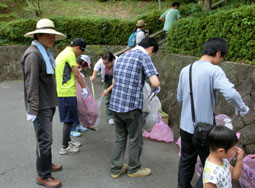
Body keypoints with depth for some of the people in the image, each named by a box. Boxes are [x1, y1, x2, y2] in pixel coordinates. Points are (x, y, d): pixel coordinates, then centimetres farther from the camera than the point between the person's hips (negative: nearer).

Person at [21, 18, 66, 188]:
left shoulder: (46, 52, 14)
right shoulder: (33, 54, -17)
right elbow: (31, 84, -22)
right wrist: (32, 109, -23)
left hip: (49, 103, 9)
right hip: (41, 106, -9)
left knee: (45, 138, 21)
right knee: (45, 140, -3)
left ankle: (46, 163, 36)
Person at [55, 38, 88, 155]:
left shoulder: (62, 53, 18)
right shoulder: (70, 54, -13)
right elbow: (77, 74, -15)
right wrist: (84, 88, -7)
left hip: (61, 91, 10)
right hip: (68, 92, -10)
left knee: (67, 118, 20)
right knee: (69, 120, -2)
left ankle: (68, 140, 33)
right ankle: (64, 147, 5)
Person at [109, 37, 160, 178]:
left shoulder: (123, 56, 16)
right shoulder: (144, 56, -7)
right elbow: (155, 82, -18)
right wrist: (156, 88, 4)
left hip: (115, 103, 7)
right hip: (132, 105, -7)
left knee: (120, 137, 19)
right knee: (135, 139, 12)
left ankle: (116, 168, 28)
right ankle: (134, 169, 28)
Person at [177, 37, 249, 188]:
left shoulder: (185, 70, 4)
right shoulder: (214, 70, -16)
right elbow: (231, 94, -29)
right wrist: (243, 109, -12)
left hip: (185, 126, 6)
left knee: (186, 161, 21)